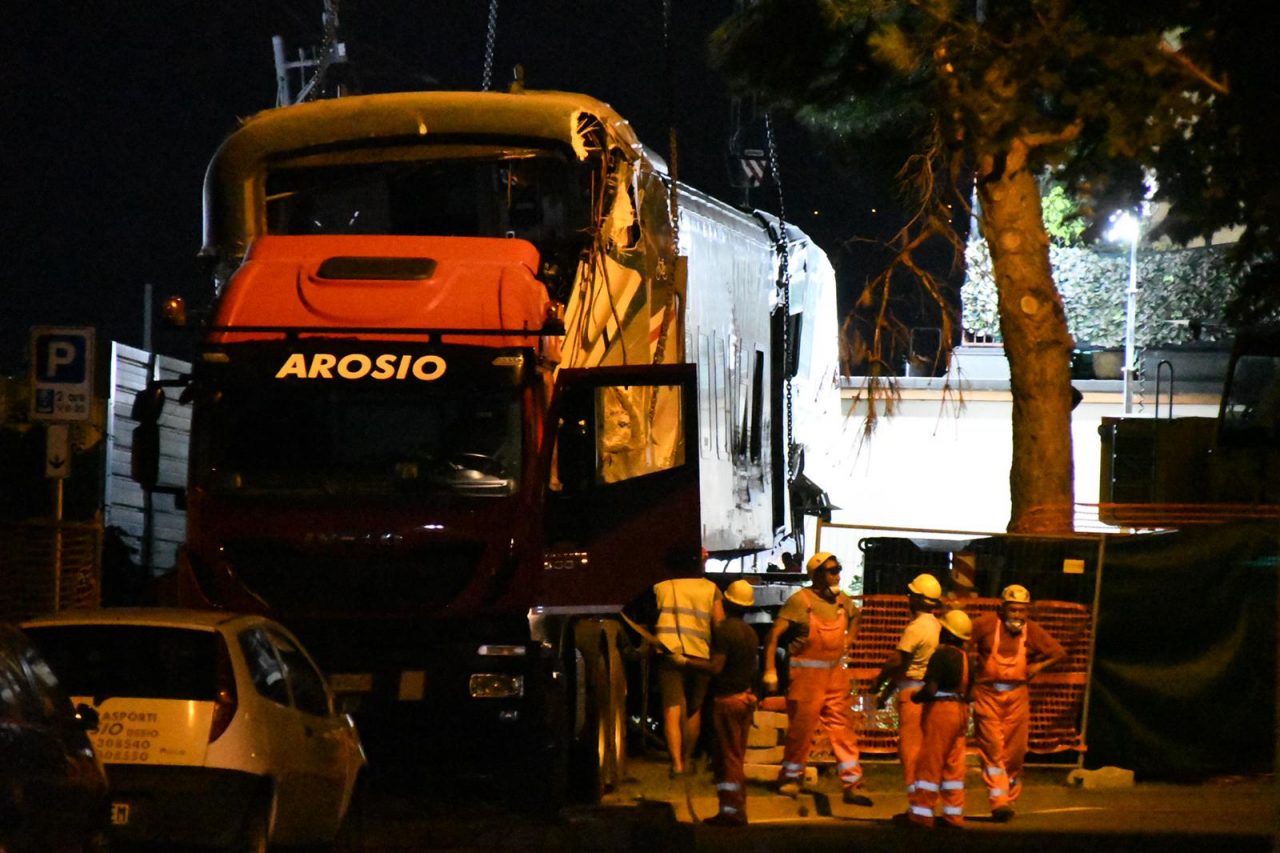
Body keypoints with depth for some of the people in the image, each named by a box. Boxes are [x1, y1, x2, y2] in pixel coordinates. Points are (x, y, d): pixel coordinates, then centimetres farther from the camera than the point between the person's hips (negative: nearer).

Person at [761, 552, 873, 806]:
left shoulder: (842, 601, 7)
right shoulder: (800, 601, -11)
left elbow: (854, 617, 32)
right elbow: (774, 635, -13)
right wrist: (770, 671, -17)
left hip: (836, 673, 5)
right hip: (807, 671, -5)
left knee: (842, 728, 2)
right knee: (801, 728, 2)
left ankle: (852, 784, 4)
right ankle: (791, 778, 20)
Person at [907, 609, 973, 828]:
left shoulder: (941, 655, -15)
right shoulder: (965, 657, 9)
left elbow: (931, 689, -21)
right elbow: (969, 691, 13)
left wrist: (915, 697, -4)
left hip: (941, 710, -8)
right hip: (961, 711, 8)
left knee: (929, 763, -2)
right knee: (954, 765, 11)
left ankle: (921, 812, 1)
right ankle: (954, 814, 12)